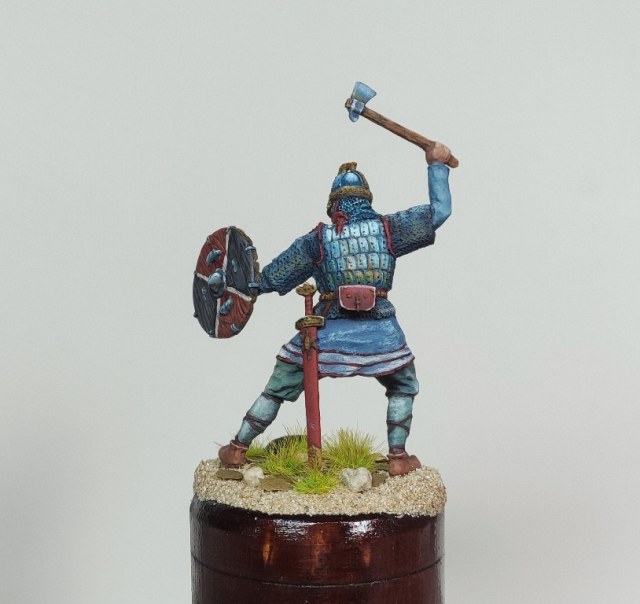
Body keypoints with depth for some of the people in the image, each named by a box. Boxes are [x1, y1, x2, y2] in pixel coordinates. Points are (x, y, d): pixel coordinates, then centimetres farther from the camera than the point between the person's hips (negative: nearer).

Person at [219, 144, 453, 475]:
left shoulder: (318, 238, 2)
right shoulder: (388, 228, 2)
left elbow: (270, 277, 8)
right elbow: (440, 209, 11)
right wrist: (437, 165, 22)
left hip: (328, 333, 0)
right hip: (379, 334, 0)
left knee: (277, 390, 14)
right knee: (403, 388, 26)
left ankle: (237, 449, 21)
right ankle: (398, 457, 19)